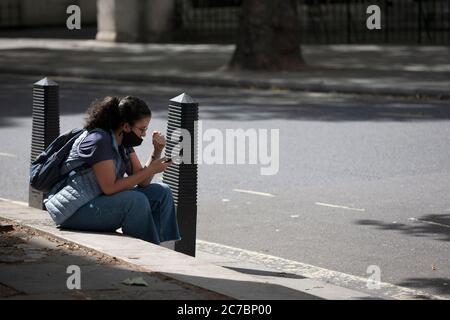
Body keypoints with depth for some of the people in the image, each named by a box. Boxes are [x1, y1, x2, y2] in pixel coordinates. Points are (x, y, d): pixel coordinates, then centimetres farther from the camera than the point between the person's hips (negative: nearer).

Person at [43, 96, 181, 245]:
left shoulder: (123, 141, 7)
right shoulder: (99, 140, -20)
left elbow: (142, 182, 4)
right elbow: (110, 187, -24)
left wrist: (156, 153, -11)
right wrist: (151, 170, -21)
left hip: (98, 202, 9)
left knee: (162, 193, -2)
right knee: (136, 200, -29)